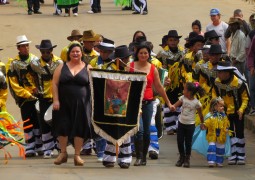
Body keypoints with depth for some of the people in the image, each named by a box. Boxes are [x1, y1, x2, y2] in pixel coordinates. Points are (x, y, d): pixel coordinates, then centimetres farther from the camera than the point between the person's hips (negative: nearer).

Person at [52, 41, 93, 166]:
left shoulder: (88, 68, 6)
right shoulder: (62, 67, 8)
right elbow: (55, 83, 4)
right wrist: (55, 100, -7)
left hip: (81, 103, -1)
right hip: (64, 103, 1)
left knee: (80, 128, -2)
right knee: (63, 127, 1)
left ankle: (77, 155, 6)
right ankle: (63, 153, 14)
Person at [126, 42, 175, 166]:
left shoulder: (153, 69, 8)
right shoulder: (130, 67, 3)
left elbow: (159, 87, 13)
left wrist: (168, 102, 14)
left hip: (148, 102, 3)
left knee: (146, 131, 6)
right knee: (139, 129, -16)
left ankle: (144, 157, 18)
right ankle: (139, 157, -11)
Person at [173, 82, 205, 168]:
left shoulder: (196, 102, -13)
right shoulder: (183, 98, -4)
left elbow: (200, 114, -3)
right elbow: (175, 105, -11)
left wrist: (202, 123, 3)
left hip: (190, 124, -3)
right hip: (181, 122, 4)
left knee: (188, 142, 2)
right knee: (180, 141, 6)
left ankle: (187, 159, 15)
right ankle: (182, 157, 23)